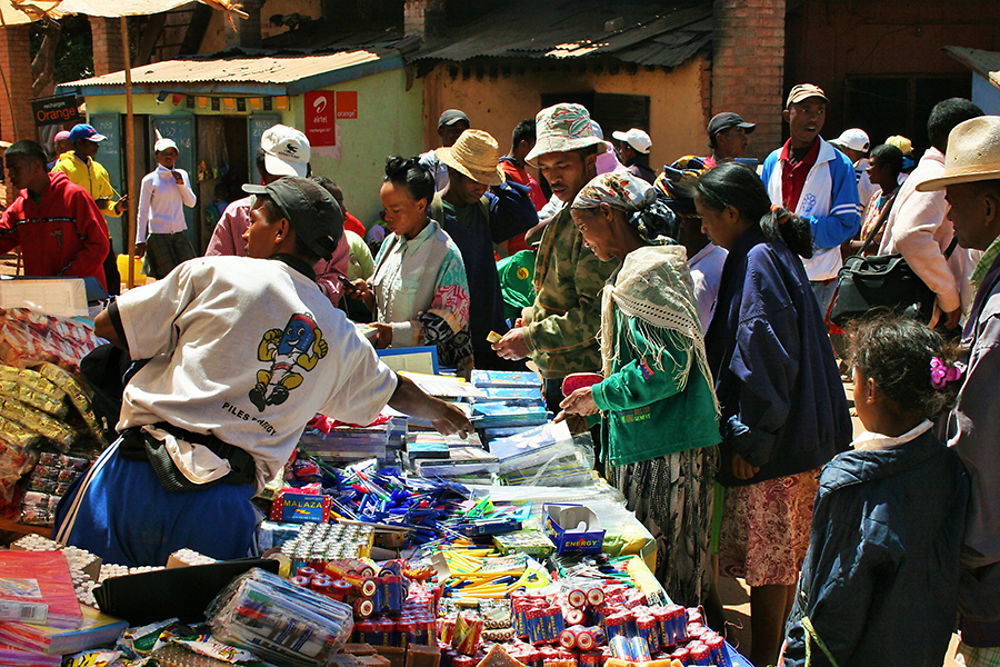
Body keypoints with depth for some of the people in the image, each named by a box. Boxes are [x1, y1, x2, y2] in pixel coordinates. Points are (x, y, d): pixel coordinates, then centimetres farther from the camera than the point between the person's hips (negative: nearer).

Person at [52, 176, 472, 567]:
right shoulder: (342, 338, 15)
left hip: (143, 476, -3)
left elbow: (107, 326, 9)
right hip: (225, 509, 3)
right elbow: (394, 391, 34)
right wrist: (442, 412, 56)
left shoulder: (214, 274, 2)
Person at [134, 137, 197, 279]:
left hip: (180, 232, 3)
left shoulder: (182, 175, 10)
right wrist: (140, 240, -2)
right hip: (158, 234, -3)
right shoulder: (149, 180, -2)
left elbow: (191, 203, 7)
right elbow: (143, 212, 0)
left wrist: (181, 183, -8)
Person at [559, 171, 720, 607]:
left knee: (663, 572, -2)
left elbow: (668, 363, -22)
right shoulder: (641, 266, 16)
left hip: (664, 450, -10)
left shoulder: (646, 271, -16)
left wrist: (601, 396, -12)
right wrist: (595, 402, 19)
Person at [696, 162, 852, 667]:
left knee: (766, 560, 1)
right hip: (803, 435, 10)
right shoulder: (775, 254, 12)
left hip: (774, 446, -10)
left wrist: (749, 438, -18)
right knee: (786, 555, 18)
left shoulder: (757, 262, -17)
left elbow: (764, 357, -22)